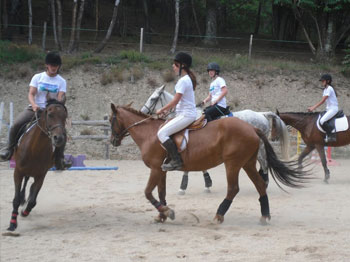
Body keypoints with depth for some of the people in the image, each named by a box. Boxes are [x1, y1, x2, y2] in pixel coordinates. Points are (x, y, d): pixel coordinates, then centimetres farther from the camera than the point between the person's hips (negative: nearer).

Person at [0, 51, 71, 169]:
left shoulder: (61, 81, 4)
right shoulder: (38, 77, 3)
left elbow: (60, 98, -8)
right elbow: (31, 94, -6)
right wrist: (34, 105, -27)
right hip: (34, 109, 0)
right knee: (16, 125, -25)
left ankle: (59, 160, -11)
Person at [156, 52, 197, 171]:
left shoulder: (183, 80, -15)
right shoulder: (188, 78, 16)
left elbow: (175, 100, -17)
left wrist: (162, 110, -6)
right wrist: (167, 109, 17)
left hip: (185, 115, -11)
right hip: (188, 113, 11)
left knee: (162, 133, -18)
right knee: (164, 132, 18)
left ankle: (176, 160, -19)